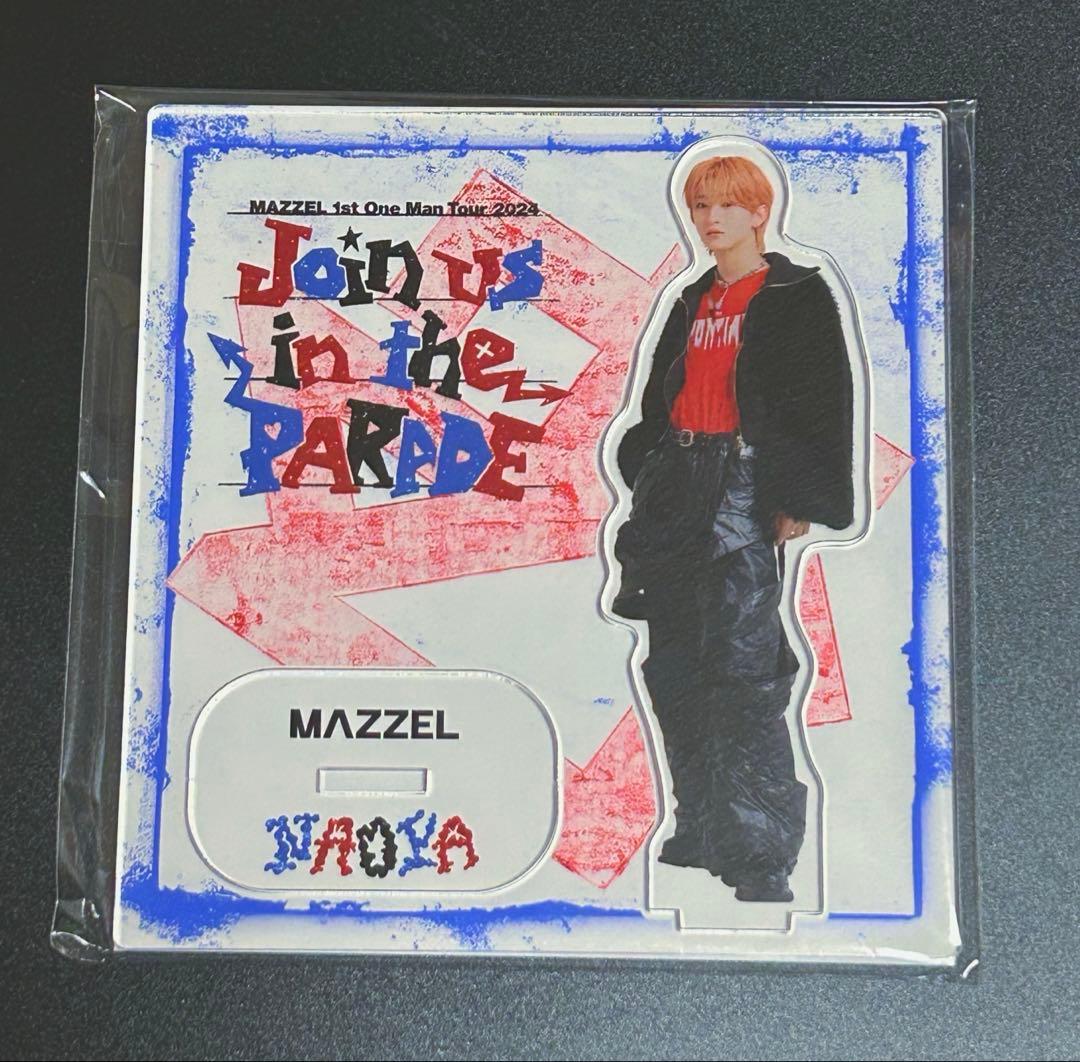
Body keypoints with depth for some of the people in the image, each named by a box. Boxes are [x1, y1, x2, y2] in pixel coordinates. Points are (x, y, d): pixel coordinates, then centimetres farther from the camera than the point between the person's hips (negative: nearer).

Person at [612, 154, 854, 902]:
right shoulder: (694, 302, 19)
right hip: (677, 489, 7)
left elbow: (824, 401, -7)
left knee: (742, 667, -11)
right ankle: (702, 828, 23)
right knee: (675, 666, 9)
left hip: (746, 489, -7)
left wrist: (802, 500, -15)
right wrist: (649, 479, 16)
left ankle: (761, 856, -3)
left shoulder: (798, 296, 0)